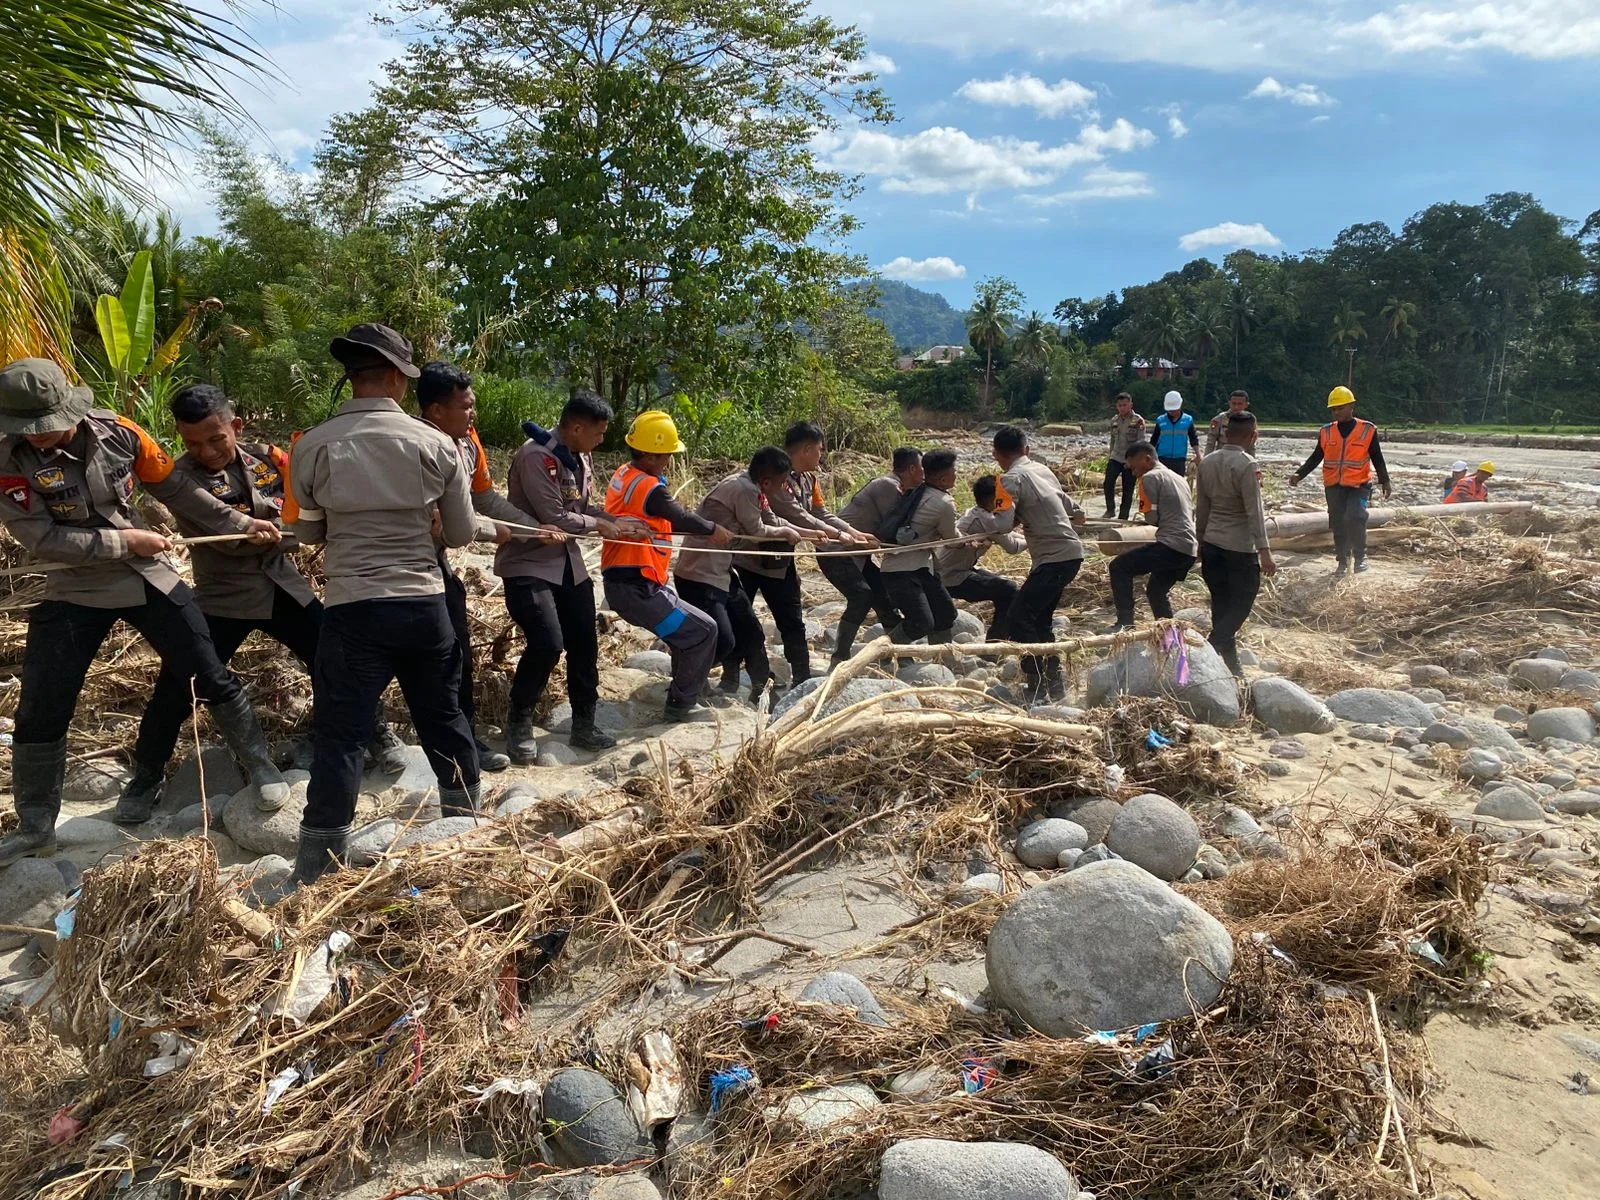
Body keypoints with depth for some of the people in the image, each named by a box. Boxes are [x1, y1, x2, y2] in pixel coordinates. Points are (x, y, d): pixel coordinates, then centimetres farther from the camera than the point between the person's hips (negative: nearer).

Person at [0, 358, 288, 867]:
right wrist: (126, 541, -19)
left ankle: (260, 767, 24)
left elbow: (176, 488, 4)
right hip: (74, 592, 0)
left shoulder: (118, 433, -9)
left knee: (212, 679, 4)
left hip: (150, 577, 1)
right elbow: (43, 540, -17)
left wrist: (239, 523, 3)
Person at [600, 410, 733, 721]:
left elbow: (668, 519, 14)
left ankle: (682, 690, 34)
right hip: (635, 588, -10)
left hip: (622, 580, 10)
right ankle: (680, 705, 6)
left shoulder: (624, 474, 10)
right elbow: (681, 518, -7)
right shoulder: (650, 488, -18)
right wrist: (713, 530, 11)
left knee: (687, 622, 25)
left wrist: (705, 530, 11)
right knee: (703, 631, -3)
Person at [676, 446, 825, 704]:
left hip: (722, 573, 10)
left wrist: (810, 534, 24)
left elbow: (773, 520, 20)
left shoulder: (751, 488, 7)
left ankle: (762, 689, 27)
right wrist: (785, 532, 5)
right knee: (723, 641, -12)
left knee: (750, 632, 14)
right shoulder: (743, 490, -21)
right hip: (699, 576, -10)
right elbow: (757, 532, -12)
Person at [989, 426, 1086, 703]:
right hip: (1071, 553, 9)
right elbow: (1070, 506, 26)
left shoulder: (1011, 479, -11)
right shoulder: (1042, 469, 13)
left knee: (1018, 618, -6)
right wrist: (1074, 514, 48)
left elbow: (1003, 524, -22)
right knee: (1039, 619, 18)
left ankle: (1038, 688, -6)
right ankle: (1055, 682, 21)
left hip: (1054, 558, -9)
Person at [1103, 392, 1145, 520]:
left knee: (1128, 490, 2)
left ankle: (1123, 517, 9)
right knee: (1108, 483, -16)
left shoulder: (1138, 421, -5)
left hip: (1130, 461, -3)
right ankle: (1110, 509, 2)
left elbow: (1140, 442, -11)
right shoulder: (1114, 420, 10)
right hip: (1115, 458, 3)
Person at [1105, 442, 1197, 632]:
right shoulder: (1178, 478, 22)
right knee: (1156, 590, 24)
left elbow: (1152, 517, -8)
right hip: (1190, 549, 9)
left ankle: (1125, 623, -9)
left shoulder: (1150, 477, -4)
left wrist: (1144, 518, 12)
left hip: (1171, 545, -9)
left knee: (1118, 567, -3)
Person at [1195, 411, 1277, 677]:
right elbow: (1254, 512, -19)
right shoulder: (1246, 465, -15)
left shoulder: (1207, 463, 6)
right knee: (1242, 605, 1)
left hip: (1211, 544, 7)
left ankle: (1231, 665, 19)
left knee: (1221, 606, 13)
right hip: (1240, 547, -7)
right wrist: (1265, 551, -19)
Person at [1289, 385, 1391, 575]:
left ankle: (1360, 556, -3)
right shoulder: (1326, 432, 5)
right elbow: (1315, 458, 9)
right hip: (1333, 486, 3)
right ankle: (1343, 561, 20)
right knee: (1338, 525, 7)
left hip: (1359, 485, -3)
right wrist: (1299, 475, -4)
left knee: (1355, 518, -22)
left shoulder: (1368, 430, -1)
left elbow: (1377, 458, 4)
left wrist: (1384, 481, -3)